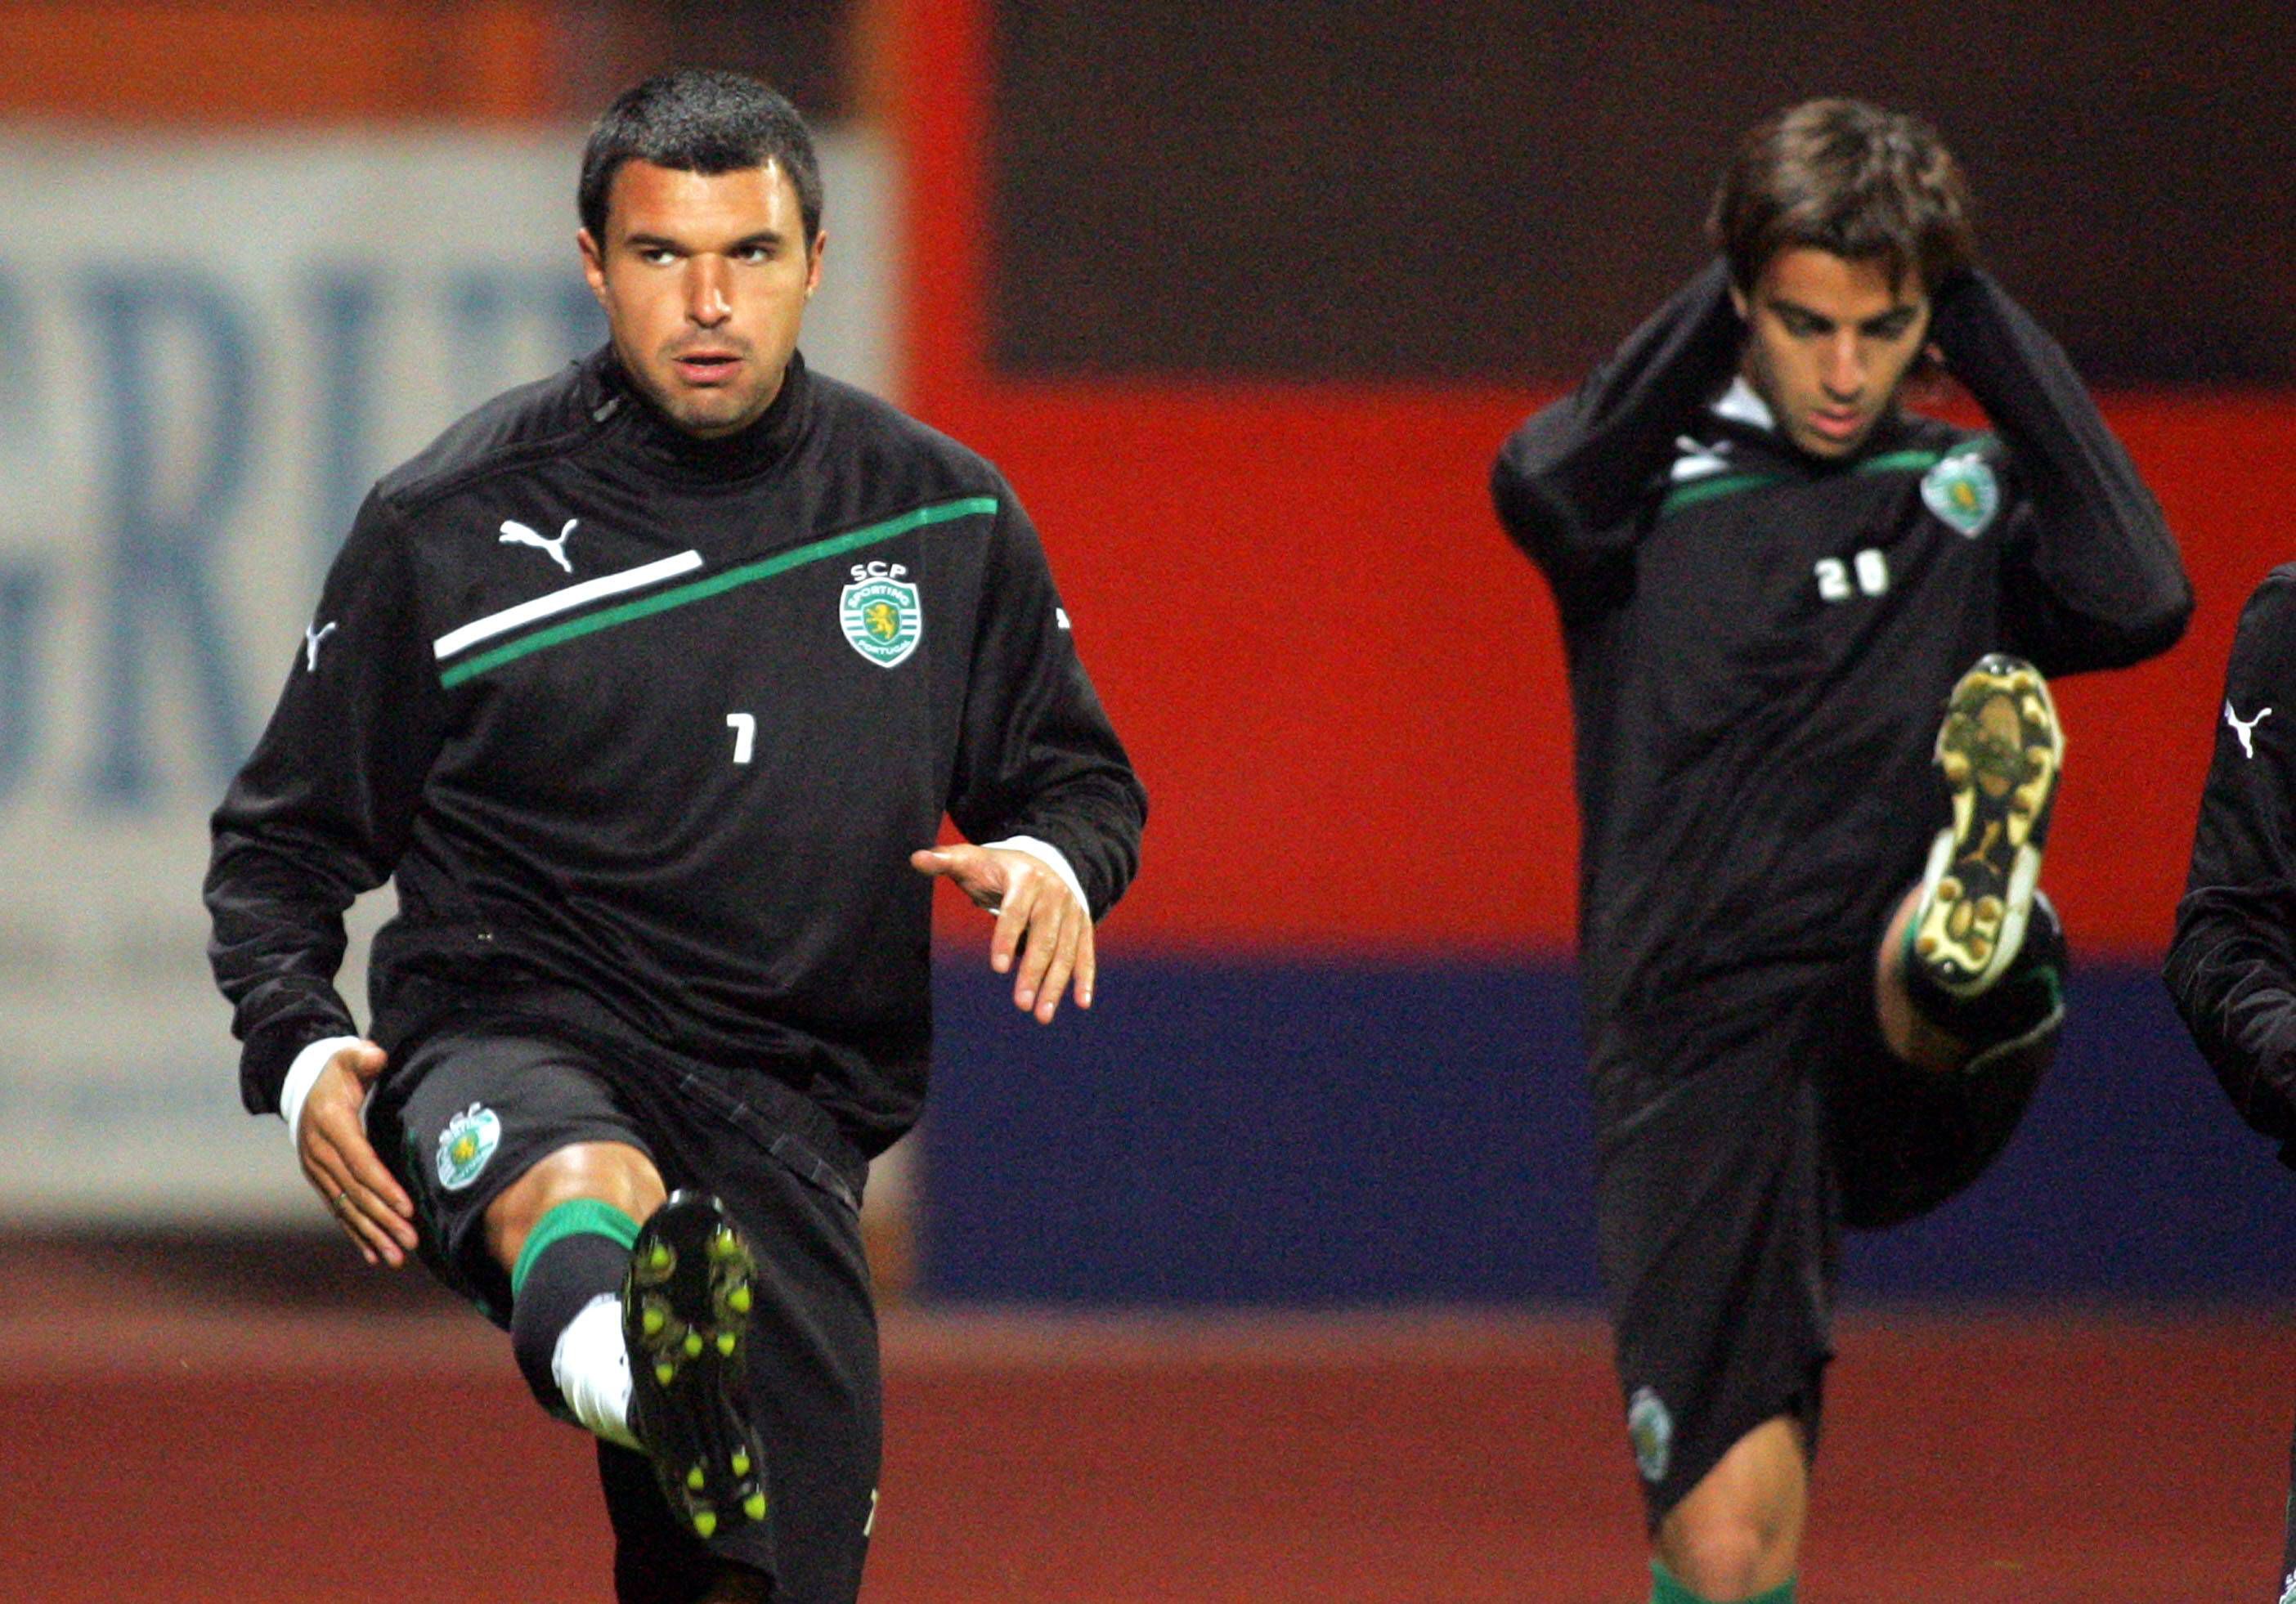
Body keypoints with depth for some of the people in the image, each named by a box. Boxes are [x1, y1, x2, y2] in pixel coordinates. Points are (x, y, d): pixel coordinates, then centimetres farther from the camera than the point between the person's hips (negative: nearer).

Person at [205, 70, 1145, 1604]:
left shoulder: (944, 517, 9)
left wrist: (1052, 860, -4)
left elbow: (1082, 781, 21)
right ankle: (627, 1359, -76)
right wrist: (297, 1051, -8)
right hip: (504, 1041, -3)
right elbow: (285, 835, 10)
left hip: (785, 1108, 3)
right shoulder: (453, 525, 2)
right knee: (587, 1188, -40)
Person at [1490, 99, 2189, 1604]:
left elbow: (2141, 600, -7)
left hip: (1910, 1070, 0)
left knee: (1955, 978, -36)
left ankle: (1969, 945, -70)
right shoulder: (1655, 485, 10)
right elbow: (1544, 484, -15)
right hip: (1703, 1065, 0)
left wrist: (1987, 324, -1)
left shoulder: (1977, 494, 14)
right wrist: (1725, 302, -3)